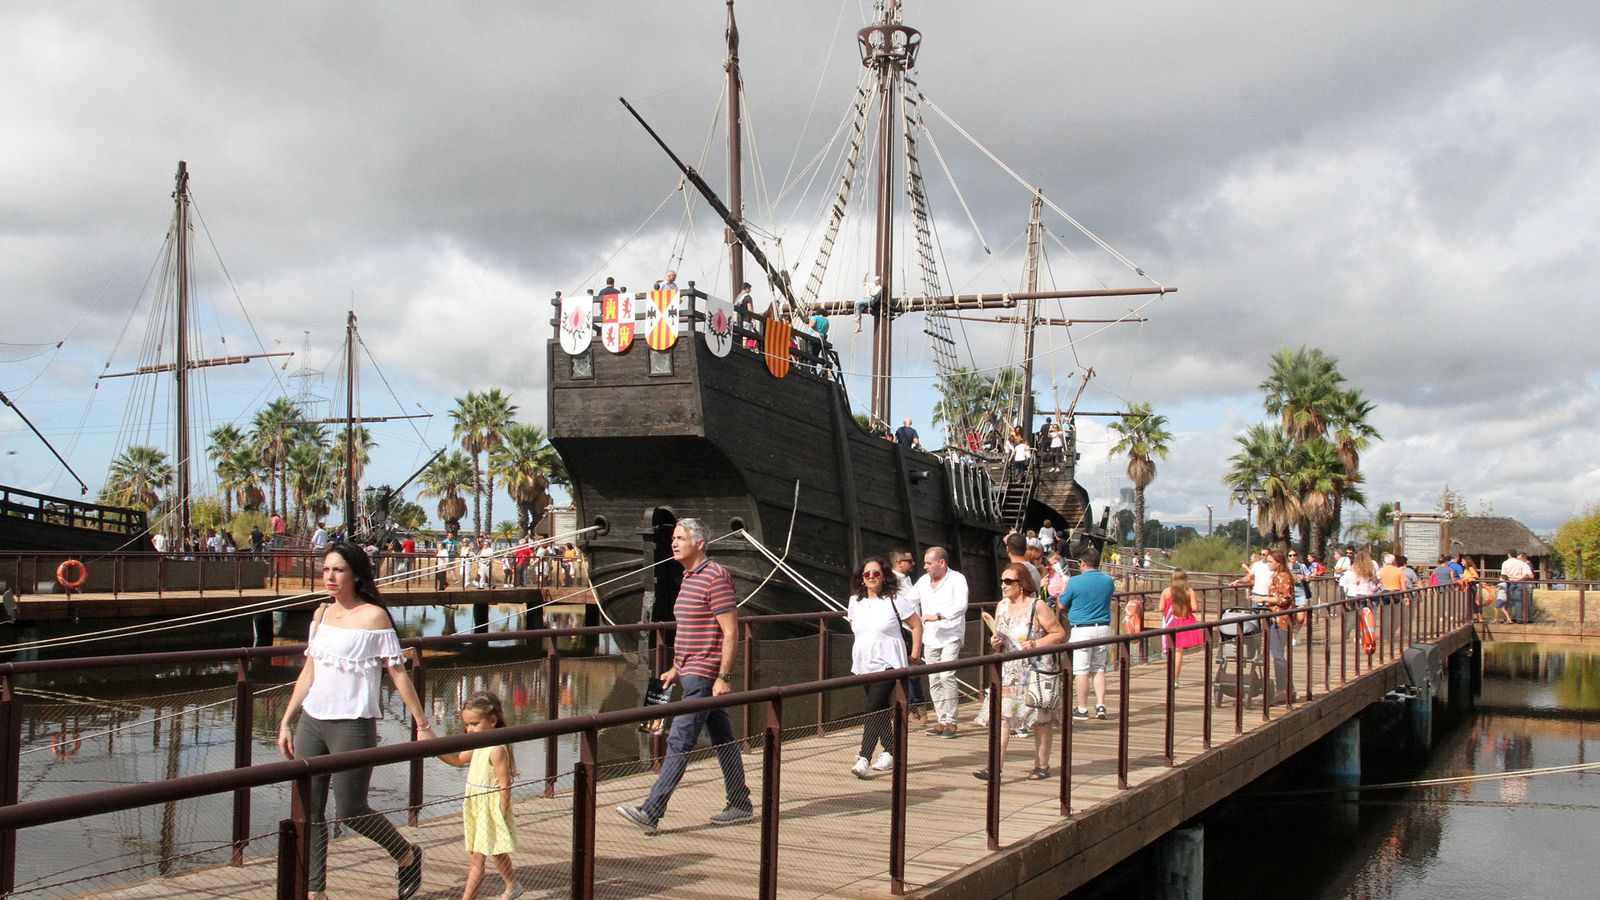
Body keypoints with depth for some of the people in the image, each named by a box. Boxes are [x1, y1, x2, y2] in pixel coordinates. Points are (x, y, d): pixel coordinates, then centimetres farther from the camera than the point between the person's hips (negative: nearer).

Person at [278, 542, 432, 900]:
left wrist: (423, 725, -7)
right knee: (309, 811, 4)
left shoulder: (373, 616, -8)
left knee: (351, 810, 0)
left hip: (352, 724, -6)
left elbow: (397, 673, -8)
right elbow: (308, 672, 17)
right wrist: (286, 721, 15)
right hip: (311, 721, 6)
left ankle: (408, 856, 24)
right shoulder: (322, 614, 10)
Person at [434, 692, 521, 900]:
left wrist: (501, 818, -20)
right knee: (497, 853, 22)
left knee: (477, 858, -7)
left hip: (490, 809, -9)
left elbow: (505, 787, -21)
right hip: (474, 806, 9)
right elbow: (458, 760, 20)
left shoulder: (497, 750, -22)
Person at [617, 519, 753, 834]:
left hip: (704, 675, -10)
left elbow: (731, 633, -18)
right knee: (722, 741, 14)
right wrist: (677, 669, 23)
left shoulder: (716, 578, -15)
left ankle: (651, 812, -12)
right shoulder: (689, 578, 16)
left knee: (680, 742, -11)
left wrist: (724, 677, -21)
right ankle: (740, 805, 21)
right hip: (692, 673, 10)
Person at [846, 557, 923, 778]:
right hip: (863, 664, 6)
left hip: (887, 664, -6)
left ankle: (864, 759, -22)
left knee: (873, 709, -16)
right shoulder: (855, 602, 7)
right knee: (879, 710, 14)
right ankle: (890, 752, 26)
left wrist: (915, 654, -2)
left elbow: (916, 625, -2)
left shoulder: (894, 601, -7)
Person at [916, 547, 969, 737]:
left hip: (950, 637, -6)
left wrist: (938, 616, -29)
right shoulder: (923, 581, 11)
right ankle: (941, 721, 13)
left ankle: (950, 721, -10)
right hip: (930, 639, 6)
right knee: (934, 680, 6)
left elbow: (961, 606, -20)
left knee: (946, 676, -16)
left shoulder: (957, 579, -8)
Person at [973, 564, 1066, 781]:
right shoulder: (1002, 606, 8)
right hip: (1008, 672, 5)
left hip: (1037, 672, -5)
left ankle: (1042, 766, 19)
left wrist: (1036, 644, -20)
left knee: (1040, 720, 6)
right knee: (1001, 718, -5)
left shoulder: (1038, 607, -11)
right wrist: (995, 643, -4)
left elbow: (1060, 633, -9)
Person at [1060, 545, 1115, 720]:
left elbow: (1061, 605, -1)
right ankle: (1100, 705, 8)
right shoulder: (1109, 581, 3)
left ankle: (1082, 709, 5)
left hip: (1081, 629, -5)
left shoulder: (1075, 582, -10)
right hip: (1103, 628, 5)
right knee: (1099, 668, 14)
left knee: (1081, 670, 2)